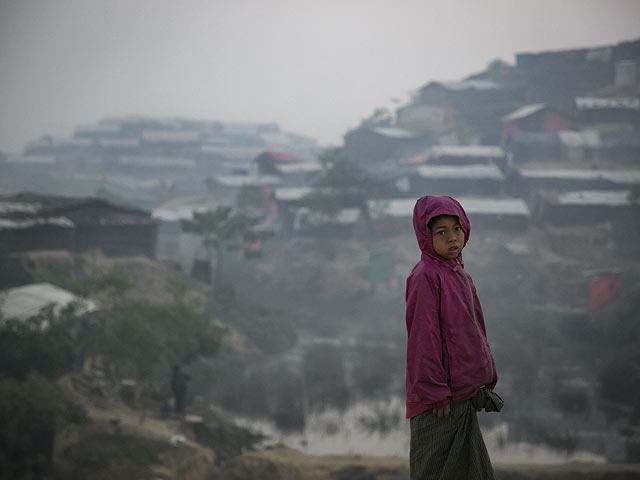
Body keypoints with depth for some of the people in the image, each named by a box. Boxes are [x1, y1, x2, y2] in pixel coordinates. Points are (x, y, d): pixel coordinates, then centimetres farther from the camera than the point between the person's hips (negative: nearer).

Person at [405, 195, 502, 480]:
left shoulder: (461, 277, 14)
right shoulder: (425, 276, -14)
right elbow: (423, 336, -17)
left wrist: (486, 379, 16)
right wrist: (434, 390, -19)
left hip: (464, 391, 9)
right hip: (439, 400, -9)